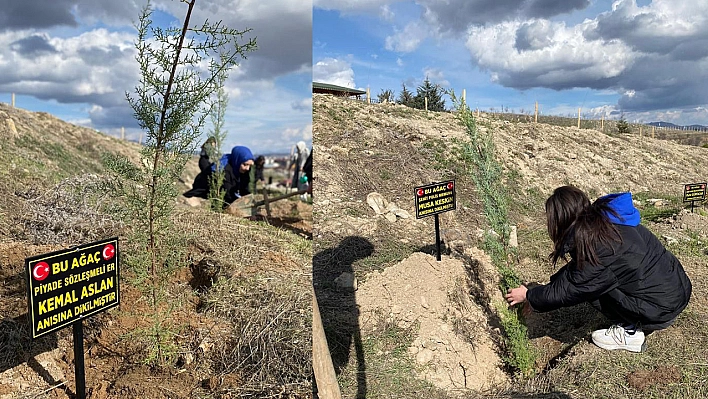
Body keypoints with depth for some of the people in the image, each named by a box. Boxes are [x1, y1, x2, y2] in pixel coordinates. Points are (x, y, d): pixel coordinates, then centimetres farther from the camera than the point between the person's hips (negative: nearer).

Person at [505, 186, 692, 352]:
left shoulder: (593, 247, -24)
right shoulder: (603, 219, 2)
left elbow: (567, 291, -11)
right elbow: (574, 271, 11)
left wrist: (528, 296, 3)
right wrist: (538, 295, 12)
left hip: (662, 311, -8)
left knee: (589, 283, -8)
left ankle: (630, 333, 2)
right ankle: (636, 322, 13)